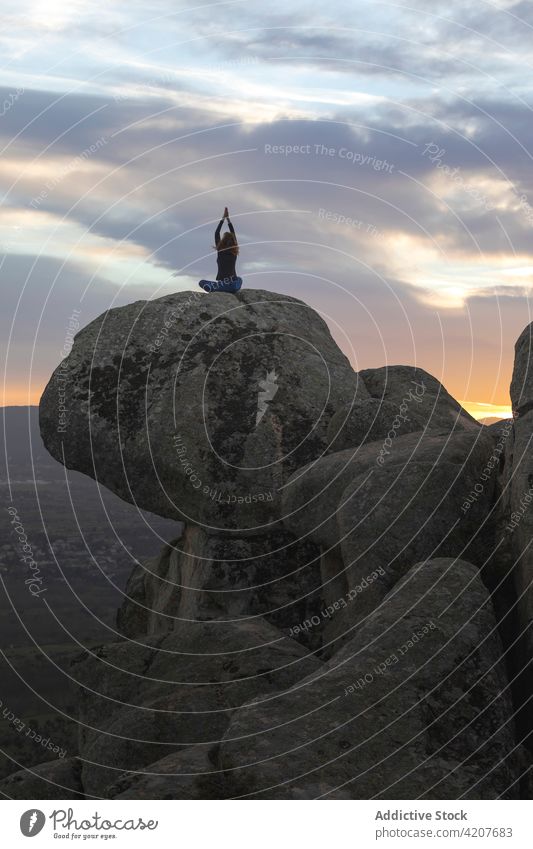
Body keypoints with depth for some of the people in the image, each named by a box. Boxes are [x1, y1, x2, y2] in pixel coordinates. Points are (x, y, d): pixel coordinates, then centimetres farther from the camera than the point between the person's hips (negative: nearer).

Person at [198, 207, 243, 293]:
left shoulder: (220, 251, -5)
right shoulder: (234, 252, 4)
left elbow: (216, 233, 5)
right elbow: (233, 234, 15)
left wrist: (223, 218, 10)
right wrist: (228, 219, 19)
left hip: (223, 285, -3)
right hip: (234, 286, 3)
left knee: (201, 282, 18)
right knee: (239, 279, 41)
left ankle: (213, 290, -2)